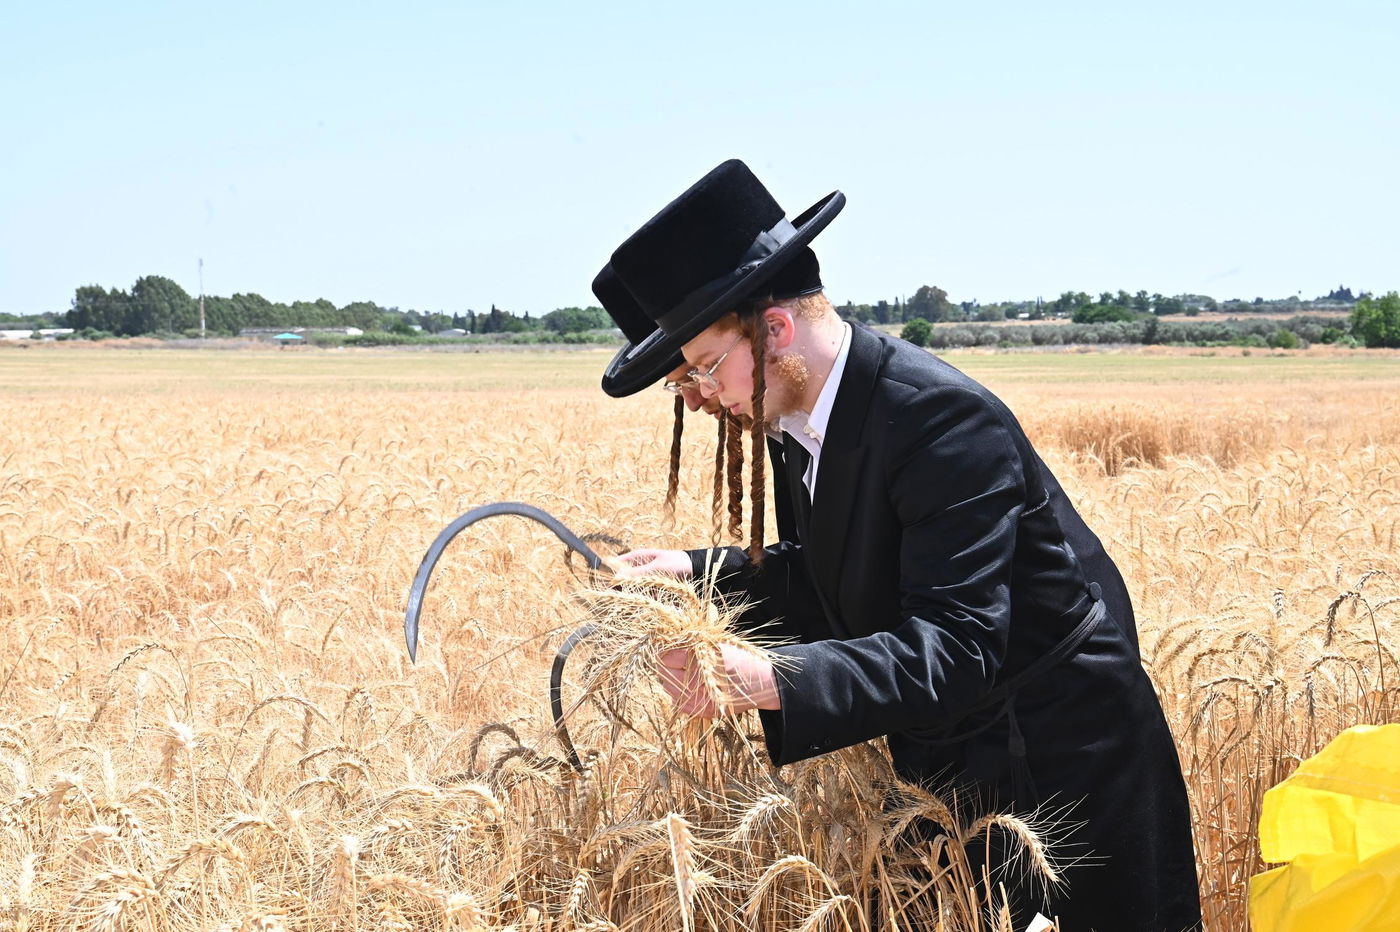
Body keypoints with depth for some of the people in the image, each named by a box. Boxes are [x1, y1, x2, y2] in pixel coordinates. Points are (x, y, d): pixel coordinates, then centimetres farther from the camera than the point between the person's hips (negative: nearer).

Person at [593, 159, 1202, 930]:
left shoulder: (944, 419, -30)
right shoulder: (806, 413, -3)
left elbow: (955, 650, -36)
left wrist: (765, 680, -45)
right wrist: (697, 574, -5)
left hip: (1065, 764, -8)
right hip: (947, 766, 8)